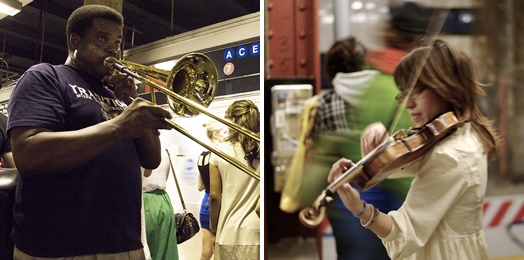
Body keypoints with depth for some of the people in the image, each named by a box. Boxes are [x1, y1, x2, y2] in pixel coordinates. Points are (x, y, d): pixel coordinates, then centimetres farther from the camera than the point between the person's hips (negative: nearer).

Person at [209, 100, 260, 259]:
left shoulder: (220, 152, -1)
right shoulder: (261, 150, -3)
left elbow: (214, 196, 1)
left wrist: (214, 231, 11)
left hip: (230, 233, 0)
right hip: (257, 232, 0)